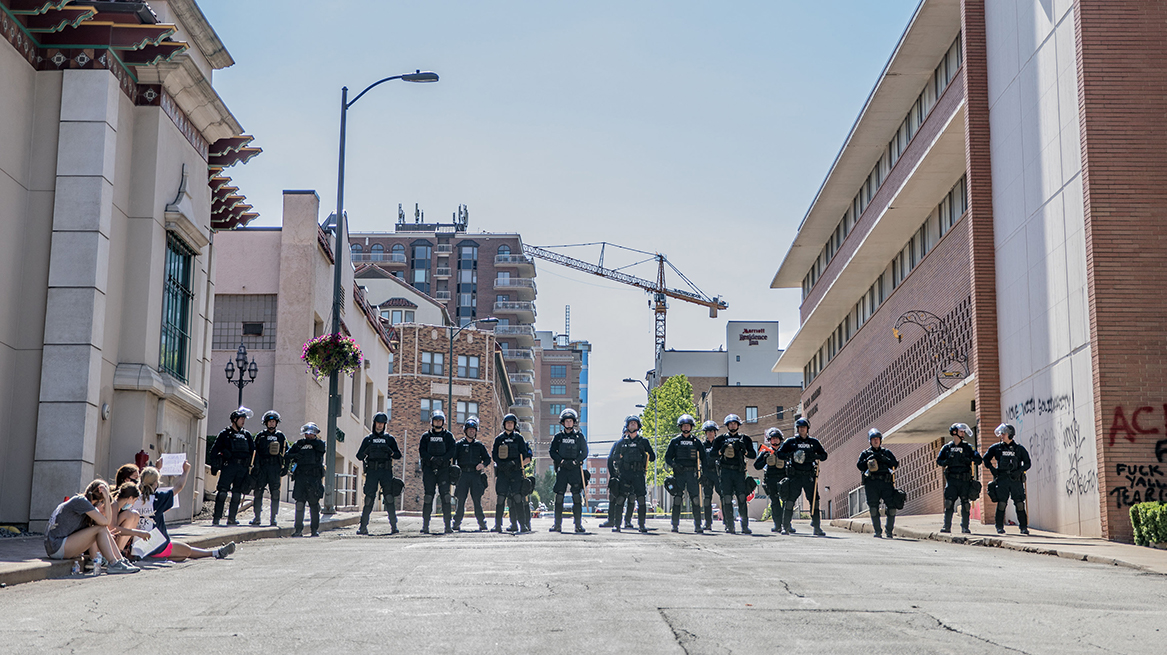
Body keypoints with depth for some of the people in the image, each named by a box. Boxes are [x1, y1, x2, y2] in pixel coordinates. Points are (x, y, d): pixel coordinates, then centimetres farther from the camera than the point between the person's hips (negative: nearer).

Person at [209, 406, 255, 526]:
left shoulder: (247, 435, 19)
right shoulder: (225, 433, 7)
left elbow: (254, 451, 20)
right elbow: (214, 450, 4)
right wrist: (214, 466, -5)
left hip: (243, 467, 4)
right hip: (228, 465, -4)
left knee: (237, 493, 4)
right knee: (222, 491, -11)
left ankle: (231, 518, 9)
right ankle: (216, 517, -8)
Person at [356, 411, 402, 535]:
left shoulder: (390, 439, 13)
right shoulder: (368, 439, 14)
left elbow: (398, 455, 8)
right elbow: (359, 456, 10)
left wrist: (390, 451, -12)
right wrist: (366, 451, -10)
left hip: (386, 471, 0)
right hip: (372, 472, 0)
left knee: (389, 499, -7)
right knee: (369, 499, -6)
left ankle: (393, 526, -5)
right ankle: (363, 526, -3)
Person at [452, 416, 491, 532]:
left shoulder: (479, 445, 14)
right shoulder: (459, 444, 10)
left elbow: (487, 458, 16)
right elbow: (452, 458, 6)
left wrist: (482, 464, -5)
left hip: (476, 475, 1)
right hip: (462, 475, 0)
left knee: (477, 500, -3)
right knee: (460, 500, -4)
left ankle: (482, 524, 1)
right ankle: (456, 524, 2)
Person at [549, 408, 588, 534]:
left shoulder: (579, 436, 8)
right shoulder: (558, 437, 10)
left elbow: (584, 452, 5)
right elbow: (552, 451, 7)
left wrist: (575, 461, -9)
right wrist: (562, 461, -7)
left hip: (575, 469, -1)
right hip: (562, 469, 1)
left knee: (577, 497, -5)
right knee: (559, 496, -2)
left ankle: (579, 525, -2)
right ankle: (557, 525, 2)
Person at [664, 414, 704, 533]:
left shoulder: (696, 442, 12)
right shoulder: (675, 441, 9)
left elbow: (703, 458, 15)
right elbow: (667, 457, 8)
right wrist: (674, 465, -12)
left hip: (692, 473, 1)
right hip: (679, 473, -1)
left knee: (695, 499, -5)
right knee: (677, 499, -3)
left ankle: (697, 526, -2)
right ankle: (675, 526, 2)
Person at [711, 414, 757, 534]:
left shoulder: (744, 439, 16)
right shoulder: (721, 438, 13)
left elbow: (753, 455, 12)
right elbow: (712, 454, 9)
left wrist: (744, 451, -6)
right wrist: (721, 451, -9)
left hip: (739, 471, 1)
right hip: (725, 471, -1)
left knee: (742, 499, -7)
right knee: (727, 499, -4)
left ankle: (745, 526, -4)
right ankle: (729, 526, 0)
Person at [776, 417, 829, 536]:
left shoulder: (814, 442, 12)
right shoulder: (791, 441, 8)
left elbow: (824, 455, 14)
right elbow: (779, 453, 5)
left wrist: (814, 457, -7)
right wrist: (791, 456, -12)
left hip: (809, 476, 1)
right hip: (795, 476, -1)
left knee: (814, 501, -4)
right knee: (789, 500, 0)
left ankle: (817, 527, -2)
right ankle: (786, 525, 11)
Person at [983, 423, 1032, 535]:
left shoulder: (1019, 449, 7)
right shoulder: (996, 448, 10)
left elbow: (1028, 463, 9)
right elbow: (986, 459, 18)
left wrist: (1019, 471, -7)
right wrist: (992, 469, 3)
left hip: (1016, 479, 0)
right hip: (1002, 479, 0)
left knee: (1019, 504, -3)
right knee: (1001, 503, -4)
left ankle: (1024, 527, 3)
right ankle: (1000, 527, 3)